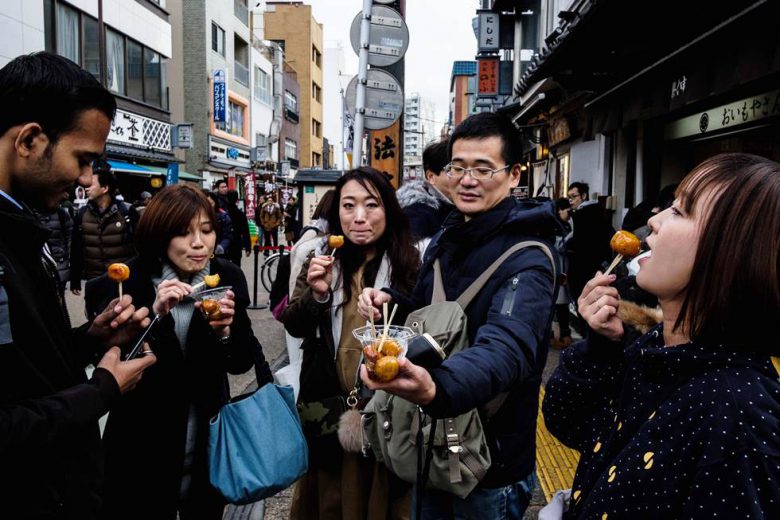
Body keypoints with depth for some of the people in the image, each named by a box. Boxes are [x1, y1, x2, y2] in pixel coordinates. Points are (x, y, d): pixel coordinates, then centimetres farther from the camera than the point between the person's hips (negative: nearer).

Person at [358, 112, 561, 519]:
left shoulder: (526, 262, -22)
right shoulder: (443, 240, 2)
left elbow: (504, 349, -39)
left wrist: (436, 389, -58)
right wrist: (391, 303, -7)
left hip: (491, 468, -6)